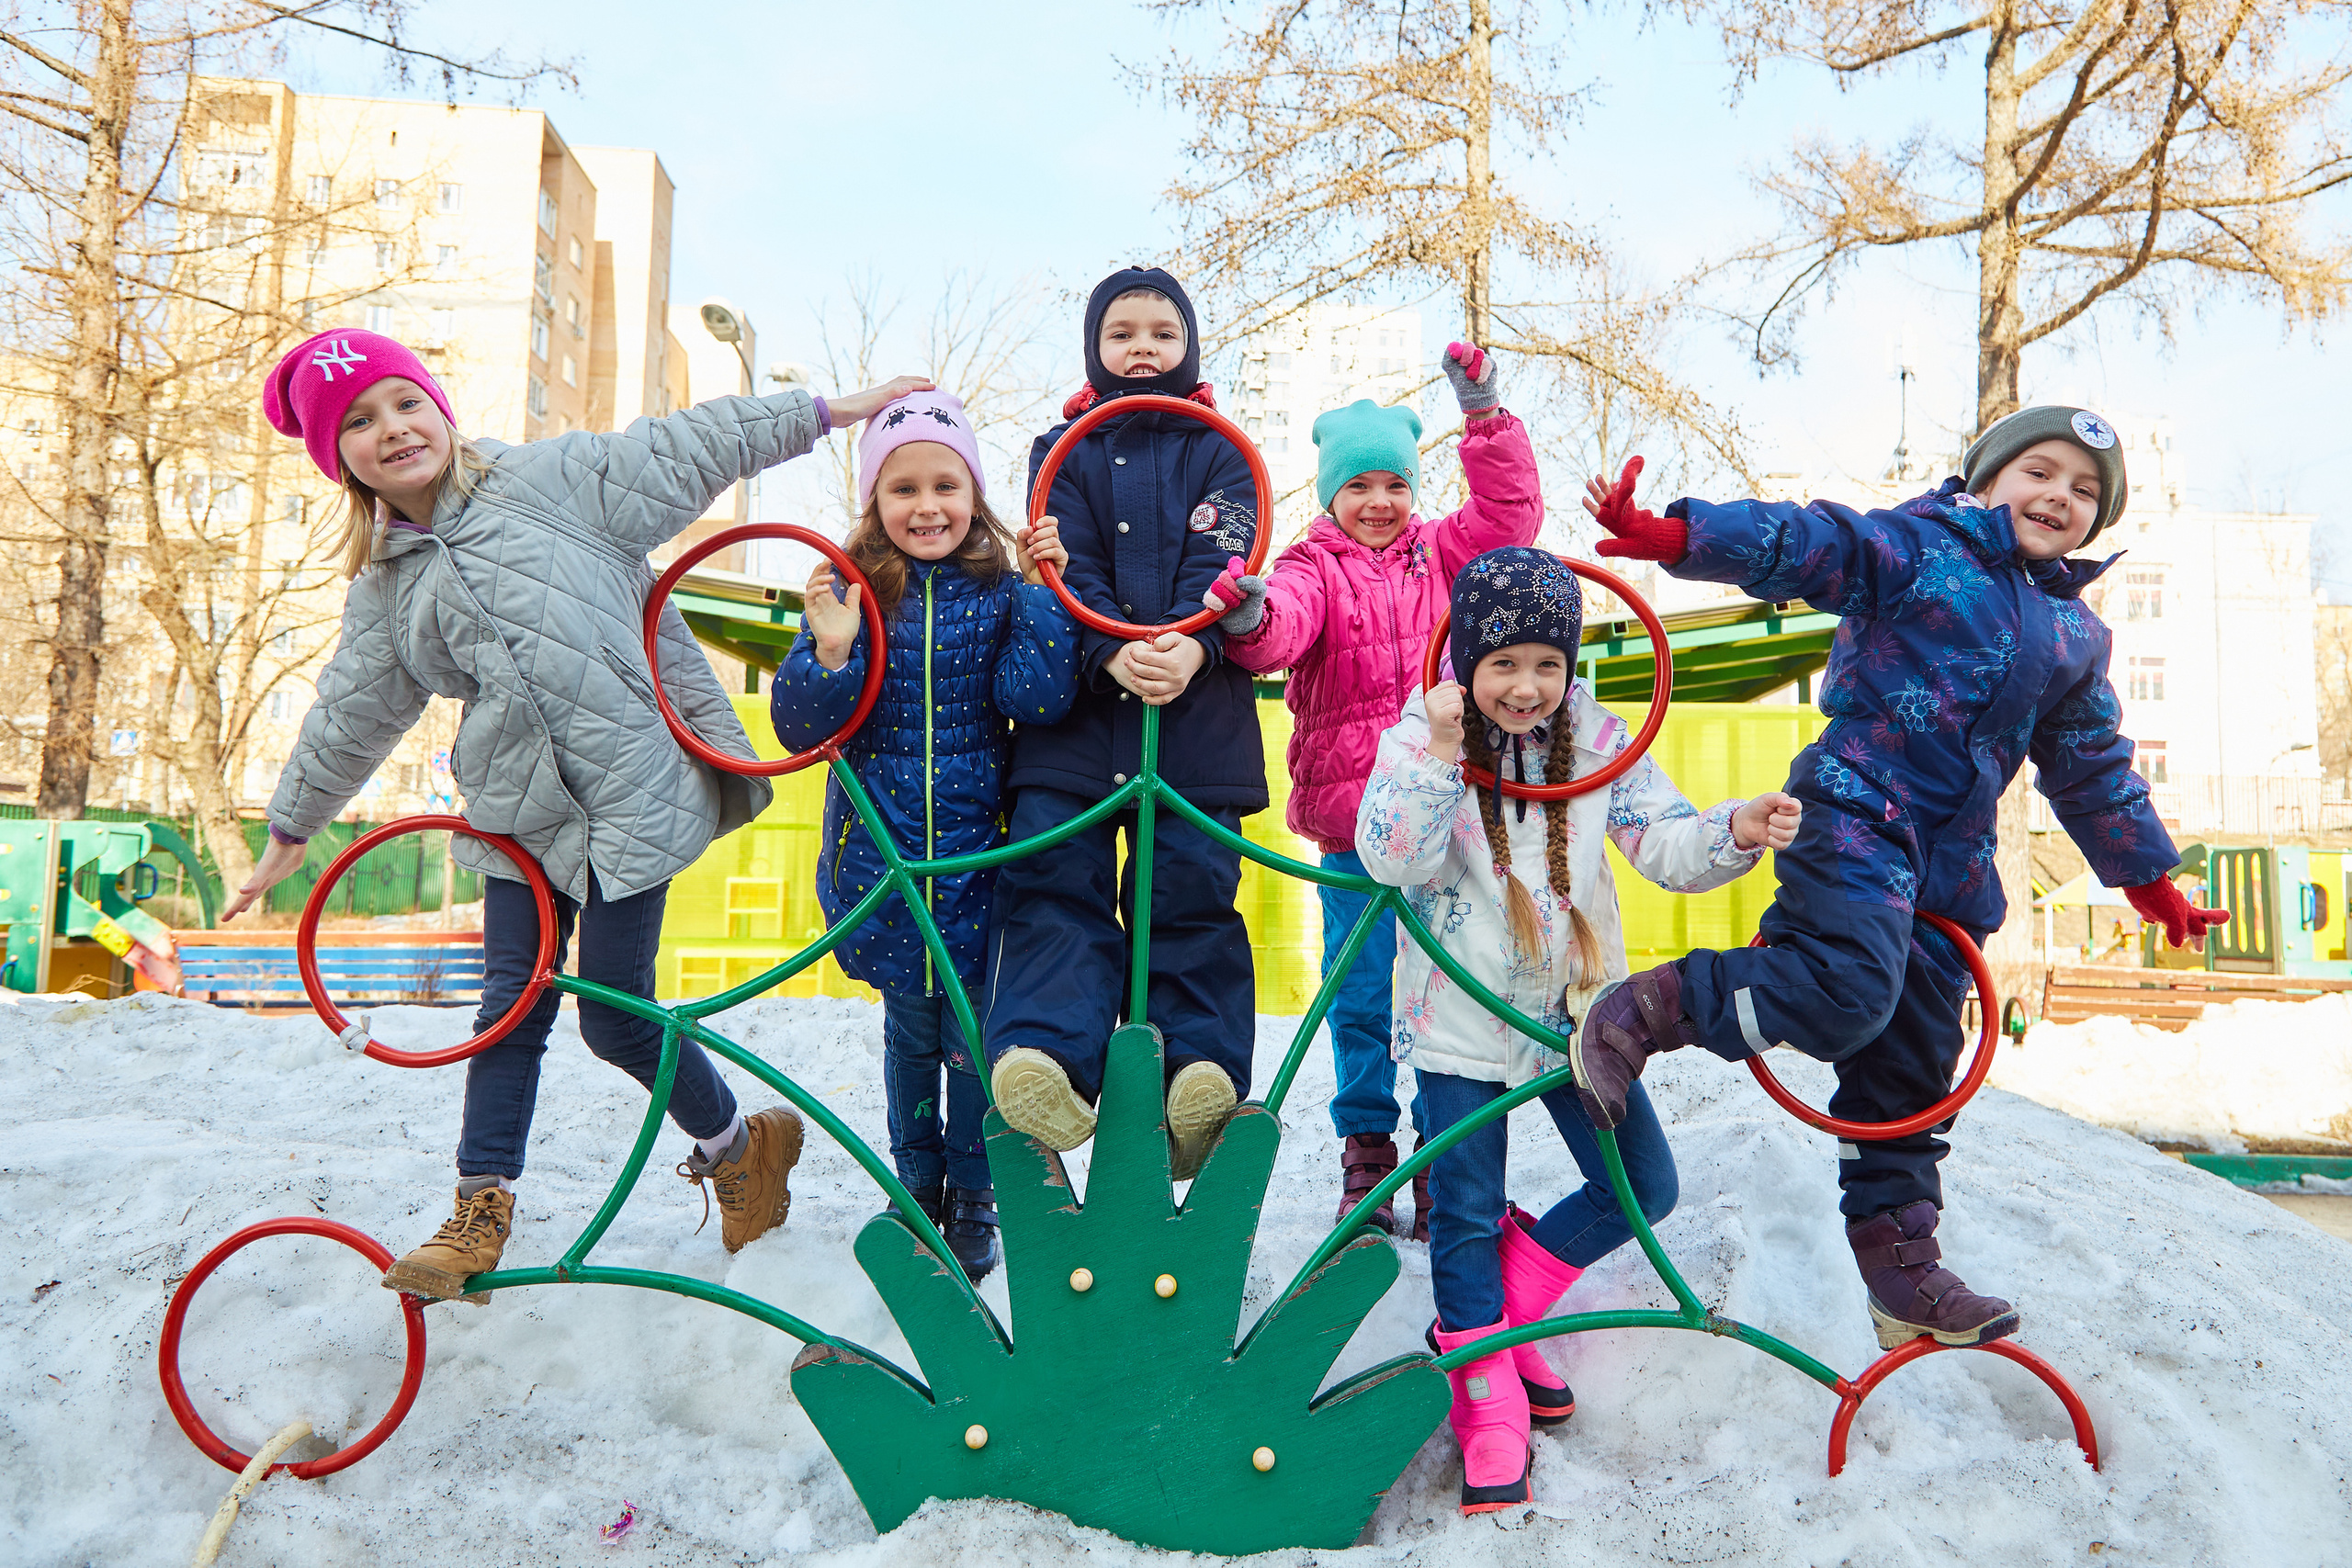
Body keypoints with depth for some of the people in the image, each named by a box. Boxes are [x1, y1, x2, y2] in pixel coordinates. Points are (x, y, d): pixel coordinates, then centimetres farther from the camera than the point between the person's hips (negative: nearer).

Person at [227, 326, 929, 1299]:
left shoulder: (552, 478, 0)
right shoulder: (384, 592, 13)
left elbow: (687, 449, 3)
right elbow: (348, 720, 24)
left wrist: (827, 411, 4)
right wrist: (290, 831, 32)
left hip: (630, 794, -5)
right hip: (519, 814, 5)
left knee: (614, 1016, -1)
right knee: (511, 1006, 5)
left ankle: (737, 1146, 23)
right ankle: (481, 1212, 18)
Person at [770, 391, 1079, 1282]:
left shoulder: (1003, 591, -3)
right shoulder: (849, 592, -2)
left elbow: (1037, 700, -16)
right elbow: (801, 730, -6)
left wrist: (1046, 595, -20)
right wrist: (830, 654, -22)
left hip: (979, 850, 0)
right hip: (883, 849, 1)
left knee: (973, 1032, 5)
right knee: (910, 1029, 12)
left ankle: (973, 1201, 26)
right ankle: (916, 1192, 34)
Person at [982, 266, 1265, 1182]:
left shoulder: (1221, 452, 14)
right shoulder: (1062, 452, 16)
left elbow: (1218, 564, -2)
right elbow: (1068, 568, 0)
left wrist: (1190, 644, -24)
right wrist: (1112, 652, -20)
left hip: (1197, 709, -1)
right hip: (1076, 703, 1)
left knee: (1192, 885, -5)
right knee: (1055, 876, -12)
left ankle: (1203, 1073, -6)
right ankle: (1045, 1060, -18)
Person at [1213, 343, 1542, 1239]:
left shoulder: (1439, 554, 13)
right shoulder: (1314, 568, 0)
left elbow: (1510, 512, 6)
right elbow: (1284, 627, -21)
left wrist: (1484, 414, -1)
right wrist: (1254, 617, -44)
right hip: (1350, 817, -2)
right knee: (1361, 997, 6)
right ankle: (1365, 1152, 23)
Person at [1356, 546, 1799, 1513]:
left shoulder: (1597, 740, -2)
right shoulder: (1419, 737, -12)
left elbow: (1665, 843, -7)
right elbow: (1390, 859, -24)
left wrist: (1737, 832, -27)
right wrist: (1439, 755, -35)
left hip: (1573, 1008, 4)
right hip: (1461, 1018, -4)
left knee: (1644, 1185, 8)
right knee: (1465, 1213, 6)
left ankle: (1499, 1307, 28)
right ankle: (1488, 1396, 26)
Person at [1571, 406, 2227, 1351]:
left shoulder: (2078, 638, 21)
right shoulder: (1919, 546, 2)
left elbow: (2093, 770, 30)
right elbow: (1805, 543, -13)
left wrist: (2147, 877, 34)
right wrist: (1677, 536, -29)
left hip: (1952, 865, 7)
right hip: (1858, 812, -6)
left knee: (1911, 1072, 9)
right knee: (1849, 991, -31)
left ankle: (1901, 1270, 19)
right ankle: (1647, 1009, -13)